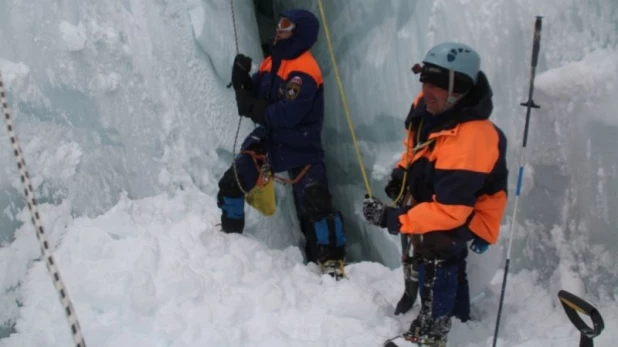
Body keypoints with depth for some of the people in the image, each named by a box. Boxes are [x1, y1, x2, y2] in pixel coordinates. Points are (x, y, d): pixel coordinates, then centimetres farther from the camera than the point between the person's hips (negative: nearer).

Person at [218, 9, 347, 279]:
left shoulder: (304, 72, -21)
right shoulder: (272, 61, 7)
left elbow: (287, 114, -29)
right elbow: (254, 94, 9)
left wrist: (253, 109, -20)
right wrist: (242, 80, -12)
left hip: (300, 147, -8)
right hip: (269, 138, 8)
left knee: (314, 202, -14)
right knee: (231, 183, 7)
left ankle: (332, 258, -1)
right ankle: (229, 234, 29)